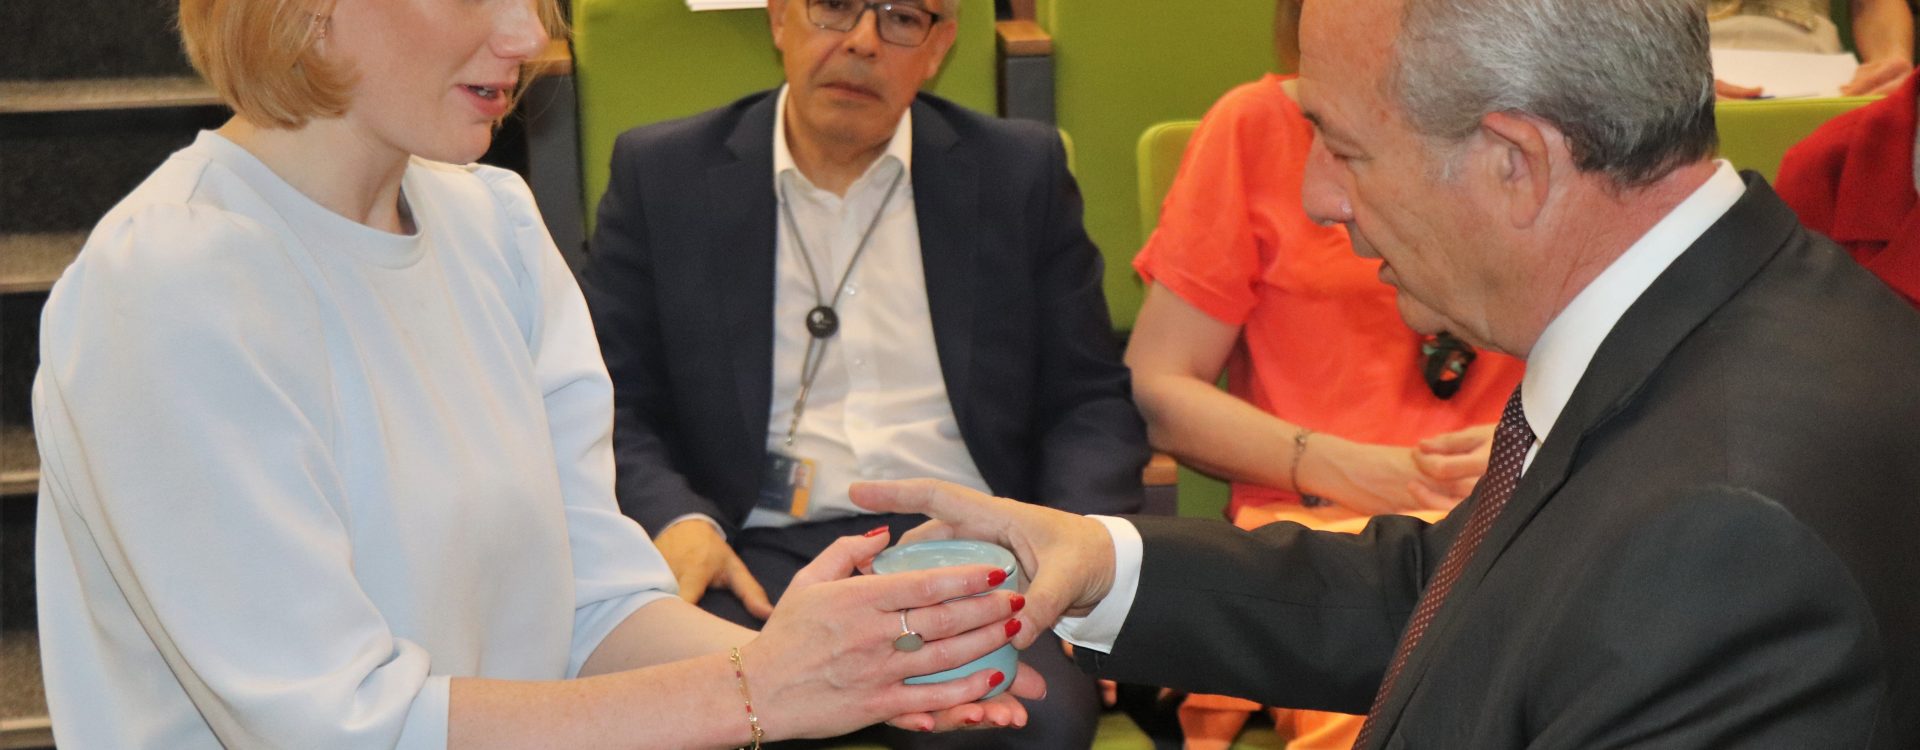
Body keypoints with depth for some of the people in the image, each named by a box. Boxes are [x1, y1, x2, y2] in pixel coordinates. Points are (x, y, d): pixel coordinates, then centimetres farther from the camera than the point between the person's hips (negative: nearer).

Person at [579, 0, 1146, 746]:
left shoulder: (1020, 171, 12)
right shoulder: (661, 173, 10)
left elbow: (1091, 403, 11)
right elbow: (612, 406, 8)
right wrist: (675, 520, -13)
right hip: (759, 556, -1)